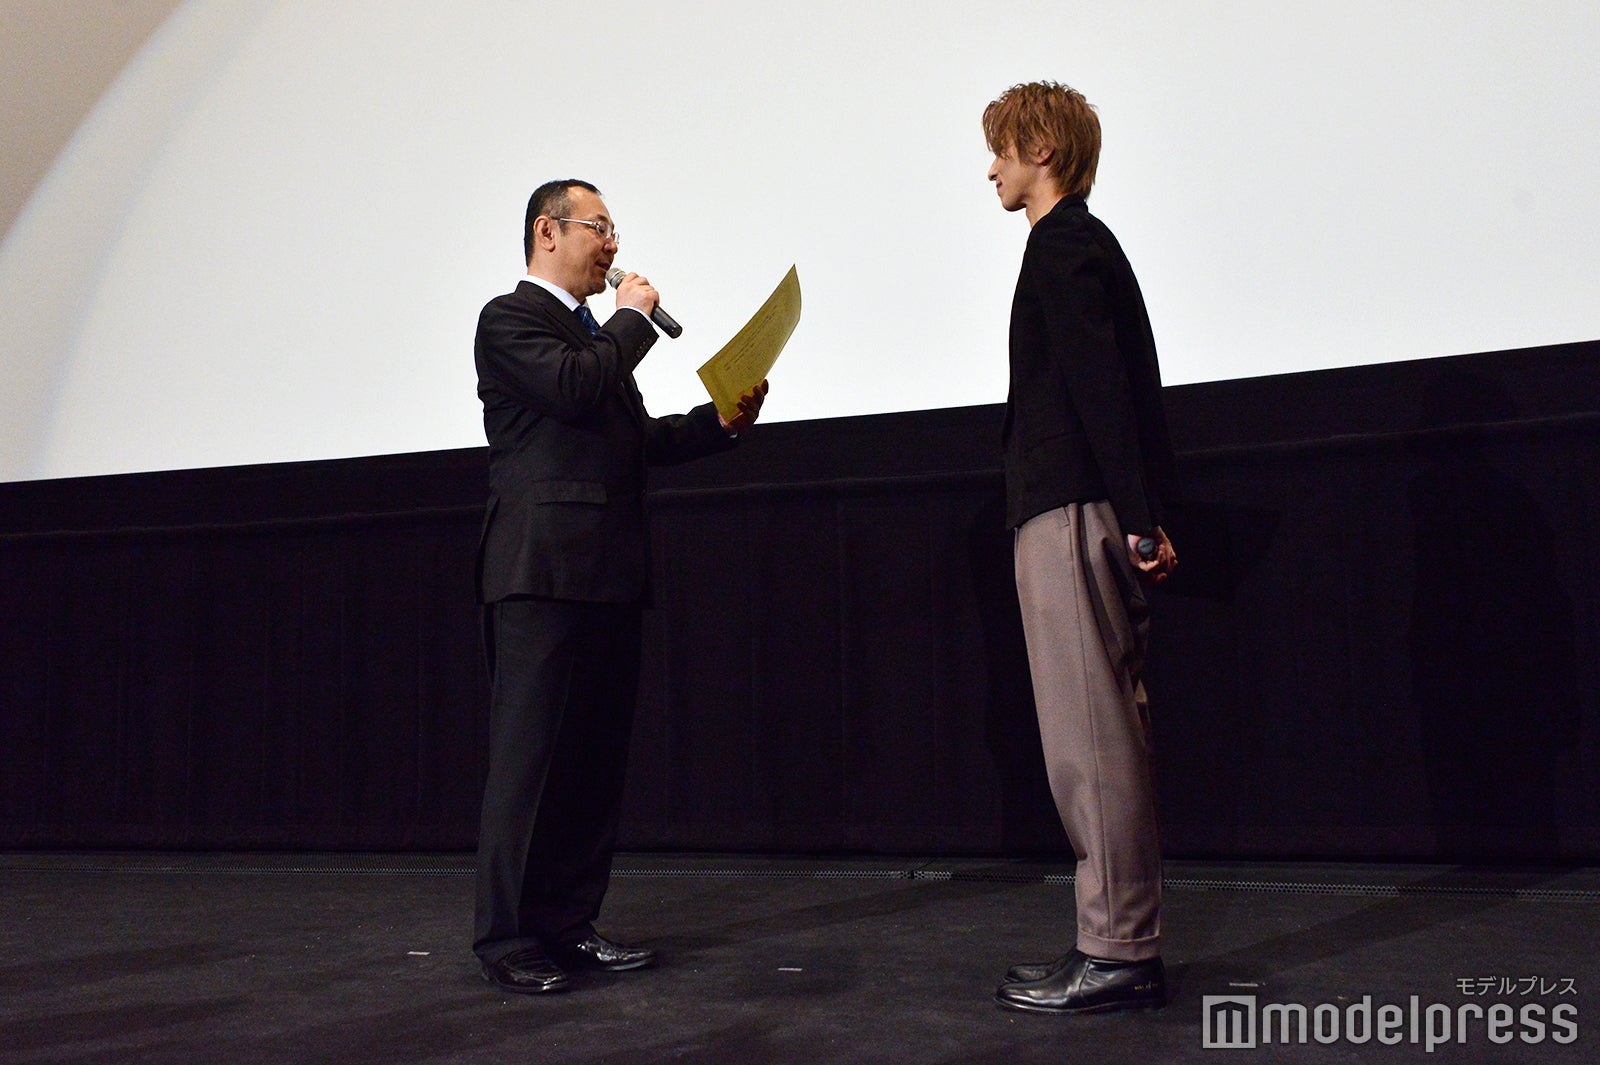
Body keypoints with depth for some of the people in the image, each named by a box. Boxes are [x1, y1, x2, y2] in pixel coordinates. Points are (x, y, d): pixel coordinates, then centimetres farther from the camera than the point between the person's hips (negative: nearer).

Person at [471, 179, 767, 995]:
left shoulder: (598, 334, 24)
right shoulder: (510, 318, -2)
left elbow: (633, 437, 24)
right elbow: (572, 387, -20)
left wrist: (720, 422, 11)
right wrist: (635, 317, -5)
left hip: (609, 575, 9)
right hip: (543, 571, -9)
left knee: (595, 759, 8)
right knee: (528, 758, -5)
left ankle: (569, 923, 16)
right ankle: (506, 938, 2)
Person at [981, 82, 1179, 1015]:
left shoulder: (1064, 245, -7)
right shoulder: (1089, 244, 23)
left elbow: (1100, 384, -17)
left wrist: (1137, 517, -21)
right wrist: (1141, 515, 18)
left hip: (1071, 518, -10)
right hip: (1080, 517, 10)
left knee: (1090, 739, -8)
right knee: (1107, 736, 11)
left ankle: (1116, 955, -2)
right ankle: (1127, 945, 18)